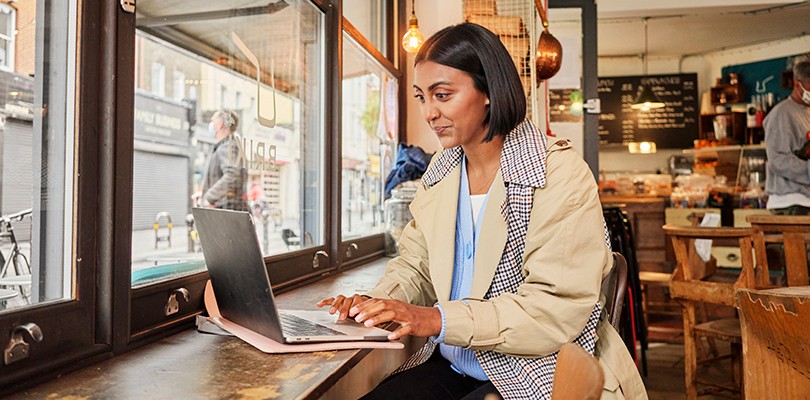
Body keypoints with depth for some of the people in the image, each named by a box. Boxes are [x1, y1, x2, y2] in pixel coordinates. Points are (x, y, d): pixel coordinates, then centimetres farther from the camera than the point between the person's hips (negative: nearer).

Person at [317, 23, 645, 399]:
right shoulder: (441, 171, 7)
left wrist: (438, 319, -29)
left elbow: (557, 308, -20)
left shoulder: (561, 175, -14)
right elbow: (415, 265, 10)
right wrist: (377, 301, -12)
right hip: (448, 366, 6)